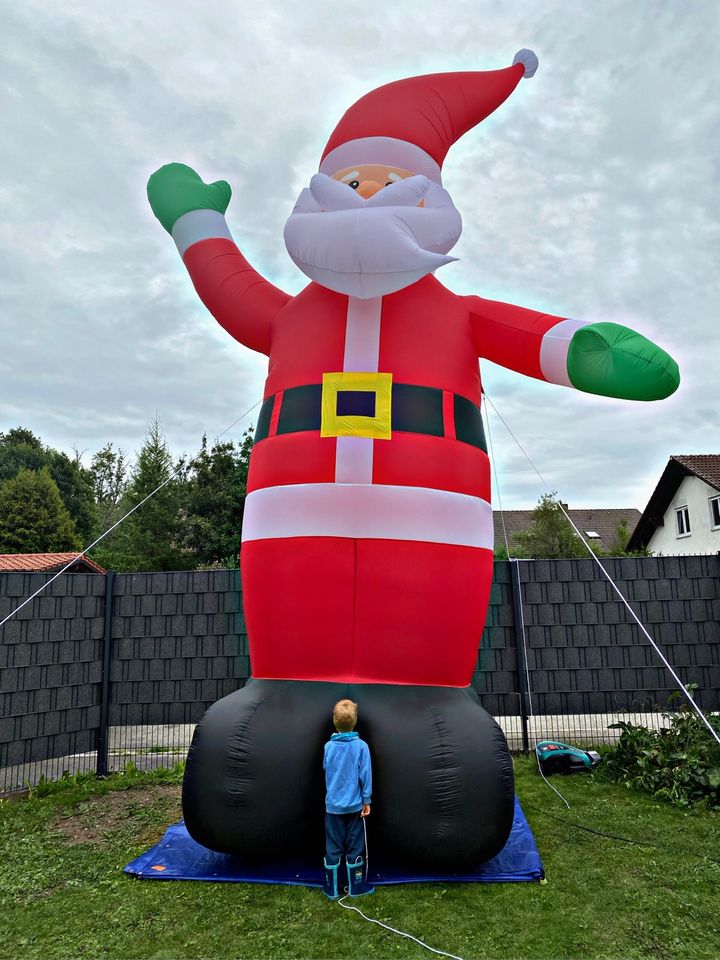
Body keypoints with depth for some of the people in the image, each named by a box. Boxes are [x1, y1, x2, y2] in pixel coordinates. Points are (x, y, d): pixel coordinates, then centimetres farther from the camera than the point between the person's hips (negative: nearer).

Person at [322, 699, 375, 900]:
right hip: (354, 805, -2)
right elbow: (365, 775, -8)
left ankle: (332, 889, 19)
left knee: (333, 847, 11)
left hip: (333, 805, 2)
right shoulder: (361, 746, -13)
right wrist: (366, 801, 0)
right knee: (355, 847, 12)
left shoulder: (328, 747, -5)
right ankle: (356, 887, 23)